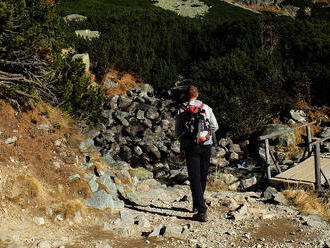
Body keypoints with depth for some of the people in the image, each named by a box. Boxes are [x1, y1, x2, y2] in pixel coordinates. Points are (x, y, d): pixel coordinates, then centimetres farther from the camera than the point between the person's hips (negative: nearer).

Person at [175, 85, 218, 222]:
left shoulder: (181, 110, -2)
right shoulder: (206, 108, 3)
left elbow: (178, 131, 3)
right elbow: (215, 126, 10)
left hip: (191, 147, -2)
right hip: (206, 145, 2)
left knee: (195, 178, -3)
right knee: (203, 176, 16)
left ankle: (202, 211, -10)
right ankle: (197, 205, 30)